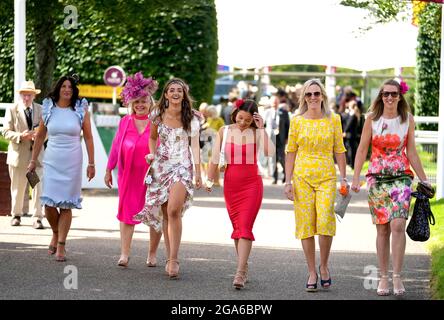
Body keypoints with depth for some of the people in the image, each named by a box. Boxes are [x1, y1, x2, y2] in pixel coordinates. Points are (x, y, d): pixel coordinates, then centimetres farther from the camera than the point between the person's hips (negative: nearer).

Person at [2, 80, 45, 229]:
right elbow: (6, 132, -3)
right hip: (18, 154, -1)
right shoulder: (12, 110, 0)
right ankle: (16, 215, 26)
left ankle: (37, 218, -3)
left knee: (38, 187, -7)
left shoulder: (41, 110, 7)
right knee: (18, 188, 9)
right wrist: (20, 136, -21)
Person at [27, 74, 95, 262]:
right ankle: (55, 234, 23)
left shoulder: (81, 109, 0)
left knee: (66, 205, -1)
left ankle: (61, 246, 6)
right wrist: (33, 160, 14)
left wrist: (91, 163, 2)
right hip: (52, 161, 1)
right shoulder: (48, 108, 4)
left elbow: (88, 137, 4)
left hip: (72, 162, -1)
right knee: (49, 204, -5)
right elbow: (40, 136, 13)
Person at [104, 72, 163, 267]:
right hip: (129, 174, 2)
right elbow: (116, 146, 14)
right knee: (127, 212, -1)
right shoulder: (125, 122, 9)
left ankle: (152, 254, 14)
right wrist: (109, 170, 14)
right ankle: (124, 253, -1)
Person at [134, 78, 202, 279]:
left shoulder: (191, 118, 0)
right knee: (165, 214, 4)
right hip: (161, 166, 3)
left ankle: (173, 260, -18)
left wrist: (198, 172, -7)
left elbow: (194, 145, -2)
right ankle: (171, 257, 15)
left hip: (182, 166, -3)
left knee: (174, 211, -19)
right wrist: (152, 154, 2)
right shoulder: (157, 115, 6)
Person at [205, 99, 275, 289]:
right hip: (231, 182, 3)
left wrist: (261, 129, -15)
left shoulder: (257, 132, -2)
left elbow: (270, 152, -19)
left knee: (245, 227, -12)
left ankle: (240, 273, -18)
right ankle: (244, 267, 19)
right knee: (237, 227, 9)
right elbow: (215, 157, 9)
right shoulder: (224, 131, 4)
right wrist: (210, 180, 10)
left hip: (252, 183, -3)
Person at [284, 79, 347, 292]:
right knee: (306, 225, 0)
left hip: (326, 177, -1)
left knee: (325, 221, -15)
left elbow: (339, 151, 7)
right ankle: (312, 273, 10)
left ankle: (324, 267, 7)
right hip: (302, 177, 1)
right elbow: (290, 152, 7)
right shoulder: (297, 121, 4)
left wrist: (343, 178, 1)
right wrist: (288, 181, 2)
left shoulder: (333, 120, 4)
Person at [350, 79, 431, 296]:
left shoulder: (408, 120, 4)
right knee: (382, 228, 3)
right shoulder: (372, 119, 3)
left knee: (397, 225, -16)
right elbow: (362, 150, 4)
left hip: (401, 178, -1)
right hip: (377, 178, 1)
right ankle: (383, 278, 10)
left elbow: (411, 152, 10)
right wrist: (355, 179, -3)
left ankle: (397, 277, -13)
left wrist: (423, 179, 10)